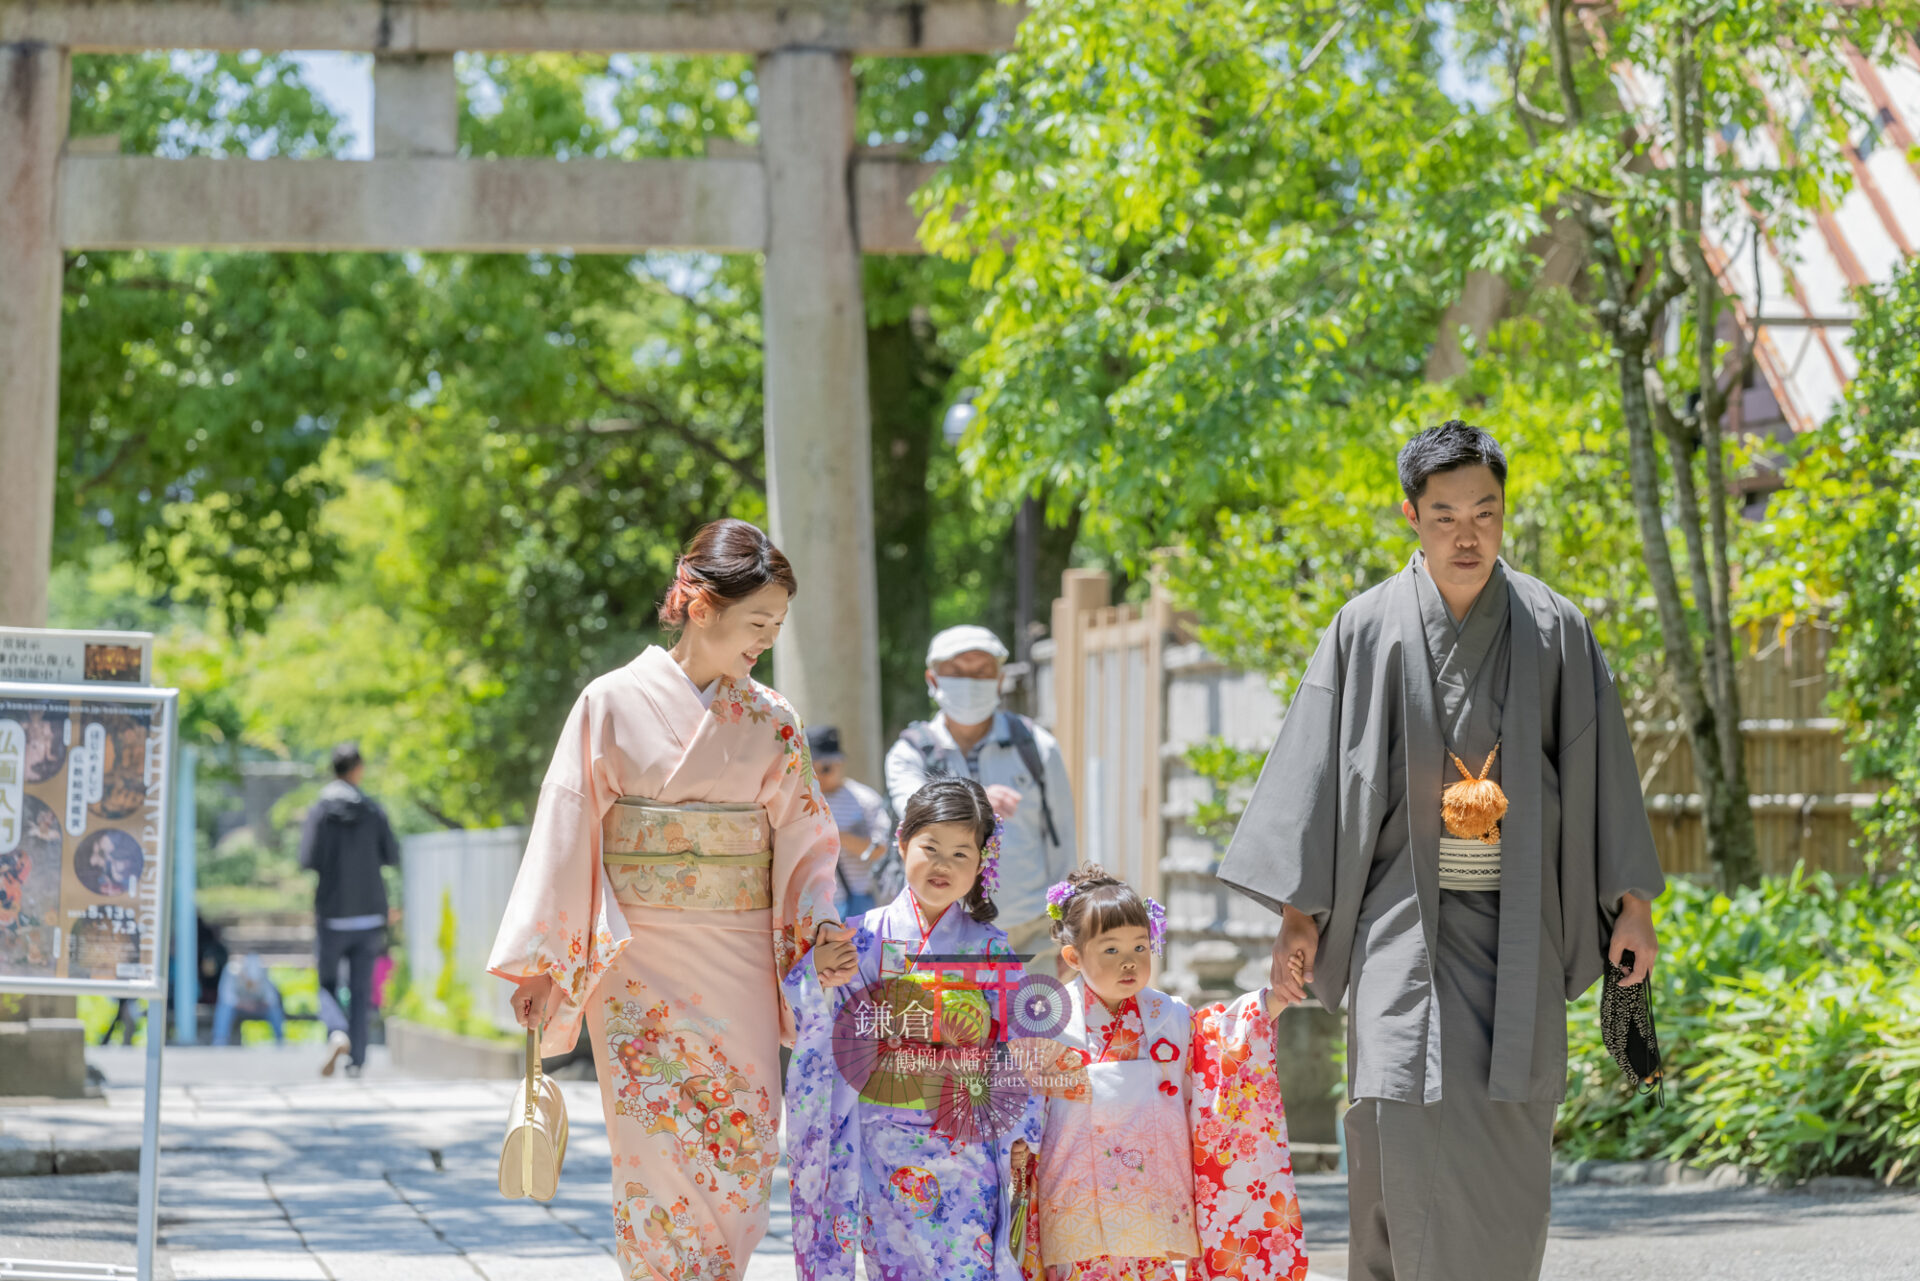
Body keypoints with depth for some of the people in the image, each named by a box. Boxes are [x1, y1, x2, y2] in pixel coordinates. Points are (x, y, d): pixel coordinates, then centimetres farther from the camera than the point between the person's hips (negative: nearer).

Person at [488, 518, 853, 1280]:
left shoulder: (772, 722, 7)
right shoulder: (614, 704, -2)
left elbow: (802, 842, 9)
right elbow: (567, 834, -1)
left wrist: (818, 927, -9)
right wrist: (541, 963, -3)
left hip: (740, 963, 3)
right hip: (639, 960, -3)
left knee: (744, 1151, 0)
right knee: (659, 1153, -8)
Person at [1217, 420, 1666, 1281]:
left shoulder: (1553, 630, 3)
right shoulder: (1366, 630, 1)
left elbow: (1599, 769, 7)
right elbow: (1318, 773, 3)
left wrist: (1632, 903, 3)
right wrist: (1298, 917, -2)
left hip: (1513, 920, 1)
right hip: (1404, 920, -1)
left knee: (1507, 1144, 0)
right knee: (1406, 1118, -13)